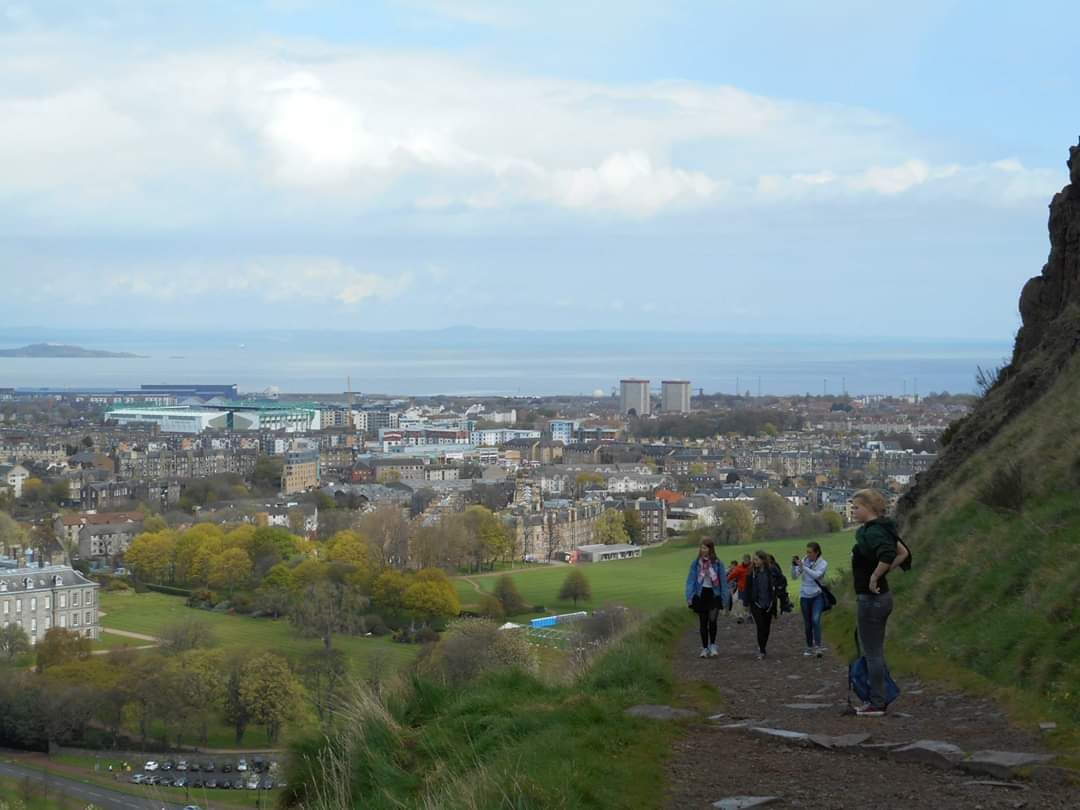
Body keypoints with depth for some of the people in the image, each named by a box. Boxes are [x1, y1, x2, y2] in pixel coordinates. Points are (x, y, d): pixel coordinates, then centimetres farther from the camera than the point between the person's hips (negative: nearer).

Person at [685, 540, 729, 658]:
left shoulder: (718, 564, -1)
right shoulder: (696, 563, 1)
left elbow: (723, 582, 1)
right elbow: (691, 580, 0)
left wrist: (724, 598, -4)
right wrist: (689, 597, -8)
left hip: (713, 595, -2)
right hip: (700, 595, 2)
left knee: (712, 620, -17)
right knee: (703, 623, 8)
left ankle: (712, 645, 1)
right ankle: (705, 648, 17)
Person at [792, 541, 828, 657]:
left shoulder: (823, 563, -6)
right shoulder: (804, 561, 0)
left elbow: (816, 575, -24)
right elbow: (794, 576, -2)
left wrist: (802, 567, -29)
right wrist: (794, 565, -18)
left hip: (817, 595, -3)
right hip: (805, 596, 3)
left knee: (815, 619, -21)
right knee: (807, 623, 9)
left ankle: (818, 646, -21)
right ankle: (809, 647, 20)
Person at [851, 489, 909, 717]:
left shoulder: (872, 532, -19)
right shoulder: (881, 529, 10)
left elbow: (887, 555, -37)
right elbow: (902, 553, 21)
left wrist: (874, 577, -24)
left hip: (870, 598, -10)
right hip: (881, 596, 10)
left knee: (872, 653, -3)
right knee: (876, 652, 16)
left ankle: (877, 704, 2)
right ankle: (879, 700, 22)